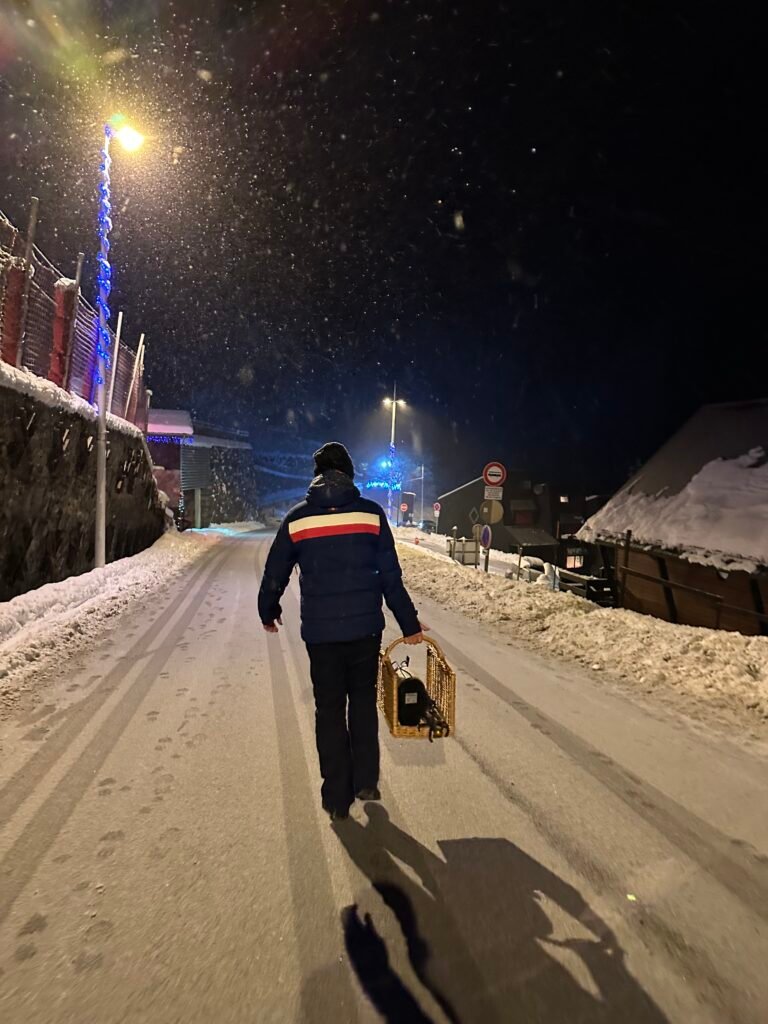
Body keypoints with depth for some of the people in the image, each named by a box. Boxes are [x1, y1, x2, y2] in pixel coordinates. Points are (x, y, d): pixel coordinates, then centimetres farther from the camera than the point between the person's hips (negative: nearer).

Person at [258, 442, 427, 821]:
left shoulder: (297, 518, -2)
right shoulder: (371, 513, -4)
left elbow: (275, 575, 4)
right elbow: (391, 577, -5)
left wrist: (268, 612, 23)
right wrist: (410, 624, 5)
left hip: (320, 631, 0)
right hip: (365, 627, 0)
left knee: (329, 709, 14)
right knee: (363, 702, 21)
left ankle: (337, 797, 22)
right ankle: (365, 781, 26)